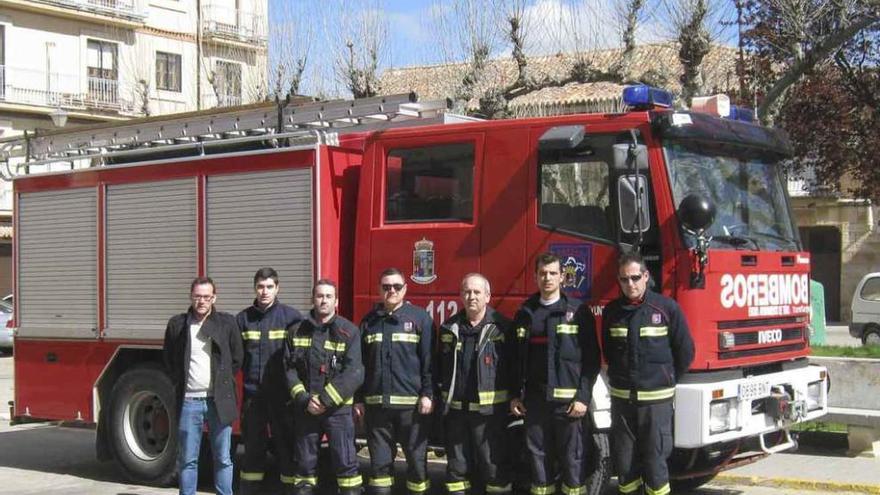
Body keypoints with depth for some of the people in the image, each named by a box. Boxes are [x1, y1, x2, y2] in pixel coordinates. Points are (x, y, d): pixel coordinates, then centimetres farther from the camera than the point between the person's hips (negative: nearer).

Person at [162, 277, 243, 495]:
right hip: (189, 401, 0)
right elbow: (168, 359, 14)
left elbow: (237, 359, 9)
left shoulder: (227, 323, 2)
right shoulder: (177, 324, 4)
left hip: (219, 401, 0)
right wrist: (180, 383, 6)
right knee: (188, 460, 7)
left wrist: (223, 384, 4)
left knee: (223, 459, 6)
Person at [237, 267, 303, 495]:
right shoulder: (243, 318, 6)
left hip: (282, 395, -2)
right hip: (253, 395, 2)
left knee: (287, 447, 2)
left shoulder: (292, 317, -1)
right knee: (253, 448, 10)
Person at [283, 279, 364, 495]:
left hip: (338, 407, -3)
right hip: (305, 408, 3)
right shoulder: (298, 331, 7)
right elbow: (289, 368, 4)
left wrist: (325, 400, -14)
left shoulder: (349, 331, -3)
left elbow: (353, 373, -10)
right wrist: (304, 400, -9)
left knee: (345, 461, -3)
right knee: (305, 461, 10)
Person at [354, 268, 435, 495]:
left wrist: (428, 394, -10)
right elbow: (360, 364, 14)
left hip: (411, 404, -3)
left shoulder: (420, 318, 2)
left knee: (417, 457, 4)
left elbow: (429, 360, -3)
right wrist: (358, 399, 9)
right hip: (376, 404, 3)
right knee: (380, 459, 7)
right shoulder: (369, 321, 13)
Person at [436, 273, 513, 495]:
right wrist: (440, 396, 8)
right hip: (455, 408, 4)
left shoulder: (501, 327, -4)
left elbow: (513, 365, -4)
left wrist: (511, 398, -7)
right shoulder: (449, 327, 9)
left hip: (490, 410, -4)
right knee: (457, 463, 13)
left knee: (494, 463, 1)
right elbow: (439, 366, 12)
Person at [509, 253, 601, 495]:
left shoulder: (579, 312, -1)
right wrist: (515, 394, 8)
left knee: (572, 456, 1)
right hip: (534, 400, 3)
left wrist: (584, 396, -11)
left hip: (568, 400, -3)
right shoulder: (525, 314, 11)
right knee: (538, 454, 7)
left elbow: (591, 358, -4)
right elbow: (516, 358, 14)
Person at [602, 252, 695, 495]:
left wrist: (667, 380, 9)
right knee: (624, 459, 7)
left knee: (655, 459, 0)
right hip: (621, 397, 3)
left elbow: (685, 351, 2)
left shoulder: (667, 308, -5)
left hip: (656, 398, -3)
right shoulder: (612, 311, 5)